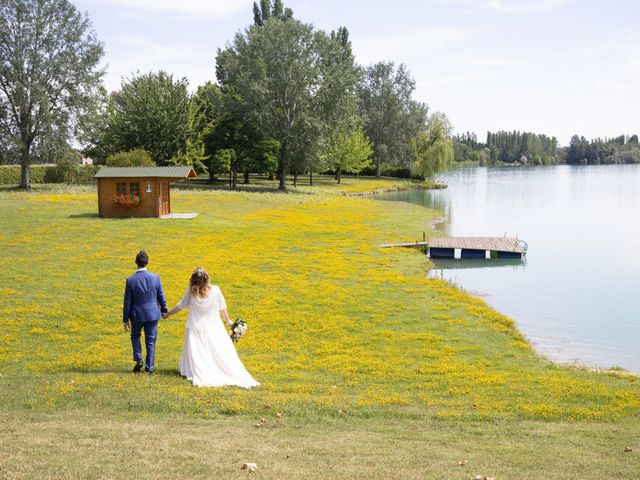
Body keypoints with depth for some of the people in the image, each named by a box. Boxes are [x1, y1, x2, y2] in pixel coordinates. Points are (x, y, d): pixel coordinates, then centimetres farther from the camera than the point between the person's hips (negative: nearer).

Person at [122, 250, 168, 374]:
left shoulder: (131, 280, -12)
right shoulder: (155, 278, -8)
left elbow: (127, 302, -6)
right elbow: (161, 297, 1)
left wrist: (126, 320, 2)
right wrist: (164, 310, 17)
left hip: (137, 315, -1)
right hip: (152, 314, 1)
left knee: (135, 336, 23)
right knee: (150, 341, 10)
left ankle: (138, 360, 8)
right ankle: (149, 367, 13)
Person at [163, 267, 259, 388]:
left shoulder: (191, 291, -9)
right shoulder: (215, 290, -10)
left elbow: (181, 306, 2)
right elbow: (222, 308, -1)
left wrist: (168, 314, 17)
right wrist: (228, 321, 15)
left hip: (196, 329, 0)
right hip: (214, 328, 0)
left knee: (197, 355, 5)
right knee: (223, 354, 6)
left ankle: (201, 375, -9)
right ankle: (235, 375, 2)